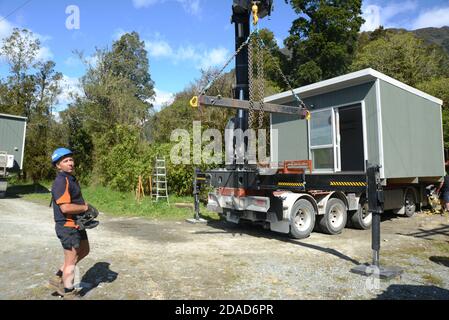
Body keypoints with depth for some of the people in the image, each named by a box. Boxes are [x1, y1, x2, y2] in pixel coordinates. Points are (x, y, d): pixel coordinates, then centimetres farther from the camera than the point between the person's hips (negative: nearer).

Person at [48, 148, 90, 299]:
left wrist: (84, 206, 6)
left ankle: (58, 278, 31)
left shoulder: (71, 178, 11)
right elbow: (65, 207, -30)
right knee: (71, 261, 5)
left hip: (77, 224, 10)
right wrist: (85, 208, -15)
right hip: (68, 226, -10)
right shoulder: (61, 182, -21)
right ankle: (69, 294, 22)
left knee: (84, 251, 23)